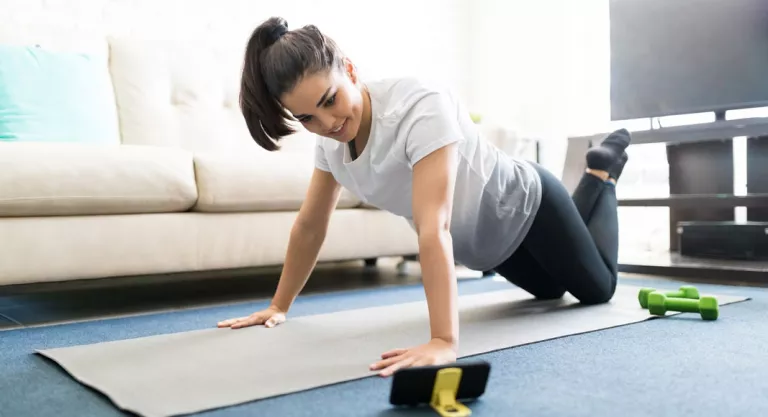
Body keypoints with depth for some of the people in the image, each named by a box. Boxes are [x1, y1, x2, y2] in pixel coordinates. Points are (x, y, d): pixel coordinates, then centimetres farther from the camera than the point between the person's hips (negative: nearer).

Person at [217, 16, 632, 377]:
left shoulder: (420, 105, -41)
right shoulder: (330, 139, -18)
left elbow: (434, 226, -50)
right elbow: (309, 226, -8)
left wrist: (443, 341, -55)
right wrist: (278, 306, -4)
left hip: (525, 204, -6)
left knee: (598, 289, 18)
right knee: (548, 290, 31)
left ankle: (602, 171, 32)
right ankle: (595, 176, 46)